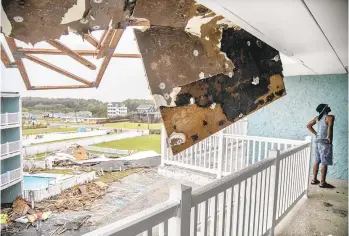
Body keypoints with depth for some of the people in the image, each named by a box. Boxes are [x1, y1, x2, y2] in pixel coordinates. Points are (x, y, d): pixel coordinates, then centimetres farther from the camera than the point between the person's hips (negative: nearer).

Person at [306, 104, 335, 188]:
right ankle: (322, 182, 5)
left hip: (318, 141, 7)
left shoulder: (317, 118, 9)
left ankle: (314, 179, 20)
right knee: (324, 163, -1)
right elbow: (330, 127, -29)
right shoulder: (330, 117, -13)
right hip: (325, 142, -7)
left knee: (317, 161, 14)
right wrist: (329, 138, -18)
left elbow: (308, 125, 16)